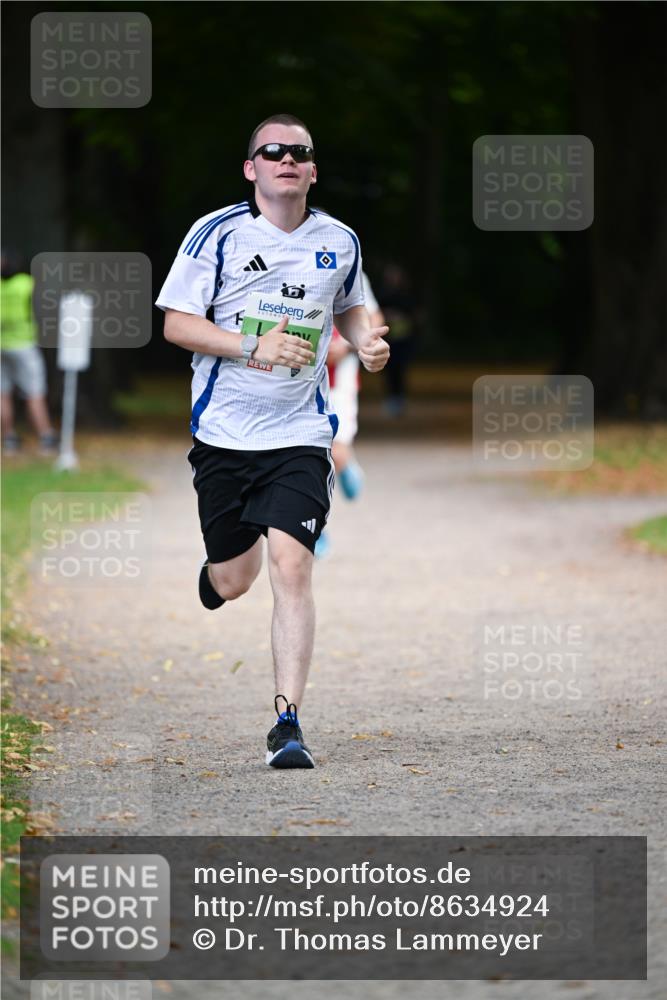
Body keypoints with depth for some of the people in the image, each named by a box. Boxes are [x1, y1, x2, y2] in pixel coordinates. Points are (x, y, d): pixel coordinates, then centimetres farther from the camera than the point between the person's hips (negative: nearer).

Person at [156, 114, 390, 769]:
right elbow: (176, 323, -6)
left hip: (299, 435, 1)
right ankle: (209, 575, 49)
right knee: (235, 579, 7)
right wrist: (253, 348, -19)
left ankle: (287, 724, -14)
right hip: (223, 431, 0)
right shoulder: (216, 233, -5)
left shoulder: (339, 242, 5)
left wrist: (367, 341, 2)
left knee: (290, 566, -16)